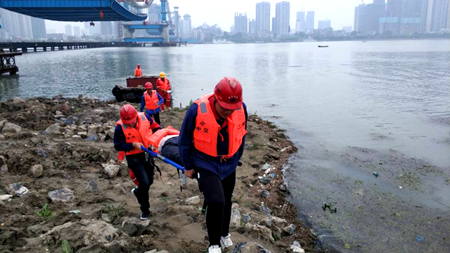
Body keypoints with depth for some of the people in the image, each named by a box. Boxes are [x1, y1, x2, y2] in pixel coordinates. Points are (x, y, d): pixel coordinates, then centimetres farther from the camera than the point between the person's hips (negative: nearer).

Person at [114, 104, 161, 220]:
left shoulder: (144, 117, -11)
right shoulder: (120, 127, -19)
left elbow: (155, 127, 7)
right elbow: (118, 146, -12)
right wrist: (133, 145, -25)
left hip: (148, 154, 4)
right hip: (134, 158, -4)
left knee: (149, 181, 17)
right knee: (144, 183, -11)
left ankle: (137, 191, 51)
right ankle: (145, 210, 10)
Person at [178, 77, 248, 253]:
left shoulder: (241, 109, -16)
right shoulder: (197, 110, -26)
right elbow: (184, 141, -12)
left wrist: (236, 159, 14)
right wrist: (188, 167, -3)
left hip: (229, 165, 4)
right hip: (205, 164, -4)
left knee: (226, 201, 18)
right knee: (216, 202, -16)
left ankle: (224, 234, 45)